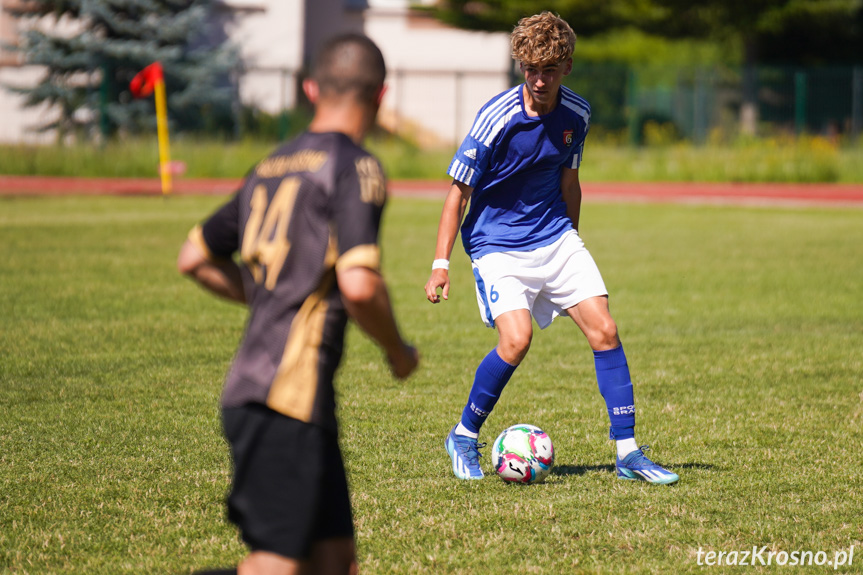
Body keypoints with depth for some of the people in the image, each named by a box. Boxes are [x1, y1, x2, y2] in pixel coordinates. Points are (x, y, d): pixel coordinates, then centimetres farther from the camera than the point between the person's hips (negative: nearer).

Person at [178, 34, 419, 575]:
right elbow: (358, 284, -20)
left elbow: (195, 258, 24)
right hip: (289, 396, -9)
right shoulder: (356, 168, -7)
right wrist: (399, 351, -3)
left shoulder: (273, 166, 16)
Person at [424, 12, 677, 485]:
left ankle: (628, 454, 1)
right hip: (496, 245, -5)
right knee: (516, 338, -23)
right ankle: (464, 437, 0)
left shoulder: (576, 114, -1)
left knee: (604, 330, -5)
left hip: (555, 237, 5)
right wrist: (441, 263, -14)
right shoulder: (498, 118, -19)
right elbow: (459, 191, -11)